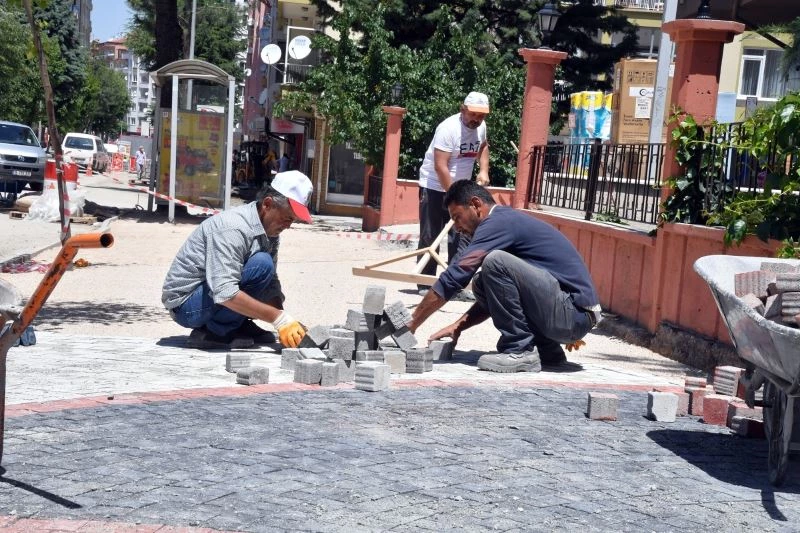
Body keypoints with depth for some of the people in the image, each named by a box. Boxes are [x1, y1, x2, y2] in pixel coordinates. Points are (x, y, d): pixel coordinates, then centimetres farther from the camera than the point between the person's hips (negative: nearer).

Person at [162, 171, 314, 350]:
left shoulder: (269, 230, 2)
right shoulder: (233, 229, -26)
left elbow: (271, 283, 6)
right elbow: (225, 294, -35)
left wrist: (286, 327, -11)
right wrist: (280, 318, -34)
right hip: (185, 305, -9)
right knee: (261, 264, -26)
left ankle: (238, 325, 3)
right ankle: (215, 332, -15)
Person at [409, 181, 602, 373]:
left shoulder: (499, 221, -11)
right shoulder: (506, 222, 19)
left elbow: (454, 276, -15)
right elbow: (491, 295, 26)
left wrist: (411, 324, -9)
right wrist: (457, 326, 15)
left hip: (574, 313, -10)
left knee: (495, 262, -21)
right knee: (482, 284, 12)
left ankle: (520, 352, -11)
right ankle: (547, 350, 12)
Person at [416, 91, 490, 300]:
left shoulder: (481, 127, -2)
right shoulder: (448, 128, -24)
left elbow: (482, 146, 23)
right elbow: (440, 167, -27)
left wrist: (484, 171, 6)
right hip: (435, 187, -7)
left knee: (462, 237, 1)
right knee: (429, 238, -2)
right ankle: (425, 285, 5)